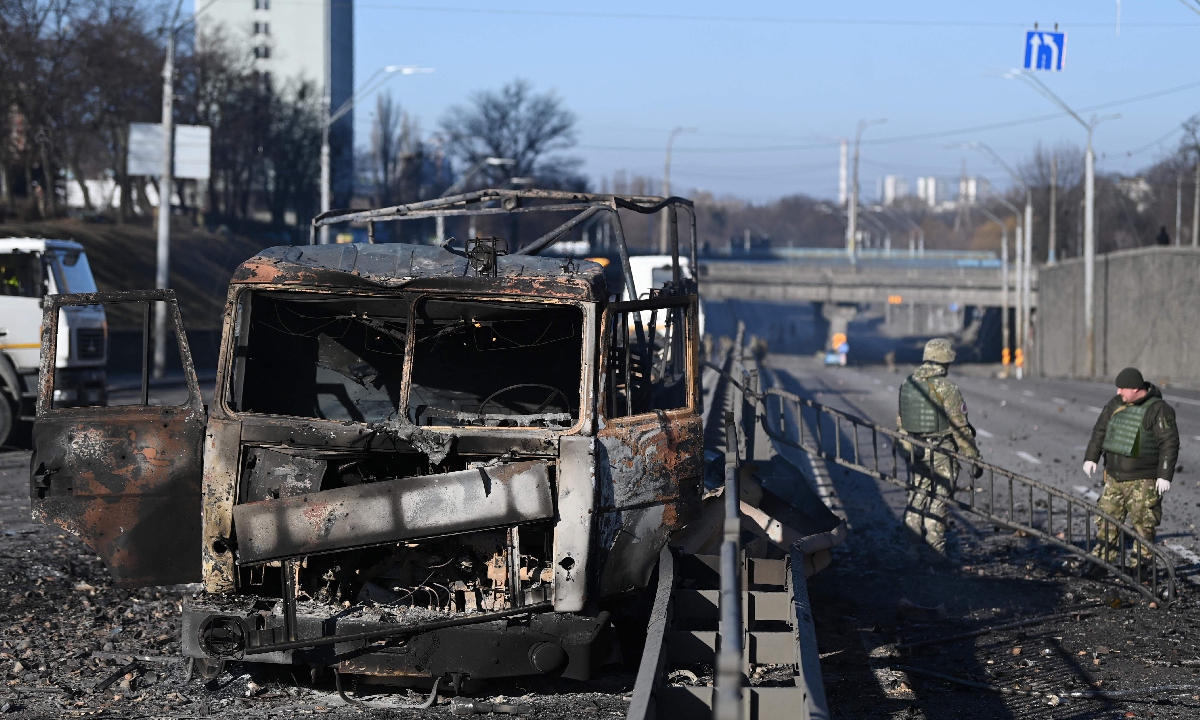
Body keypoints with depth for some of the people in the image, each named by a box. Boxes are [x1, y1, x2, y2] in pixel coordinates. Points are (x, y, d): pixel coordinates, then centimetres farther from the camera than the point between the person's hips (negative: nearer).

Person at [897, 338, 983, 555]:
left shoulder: (907, 384, 4)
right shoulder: (946, 387, -16)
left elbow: (901, 422, 13)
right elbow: (960, 427, -15)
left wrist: (906, 449, 24)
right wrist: (974, 457, -9)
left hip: (914, 452, 6)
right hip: (941, 453, -6)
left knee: (917, 498, 16)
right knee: (937, 502, 0)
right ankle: (934, 552, 2)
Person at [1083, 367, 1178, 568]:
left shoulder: (1158, 410, -13)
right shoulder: (1116, 404, 8)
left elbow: (1169, 444, -15)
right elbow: (1100, 430, 18)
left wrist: (1165, 475, -18)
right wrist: (1091, 457, 11)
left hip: (1143, 482, -7)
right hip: (1115, 477, 7)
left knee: (1142, 523, -3)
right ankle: (1103, 557, 20)